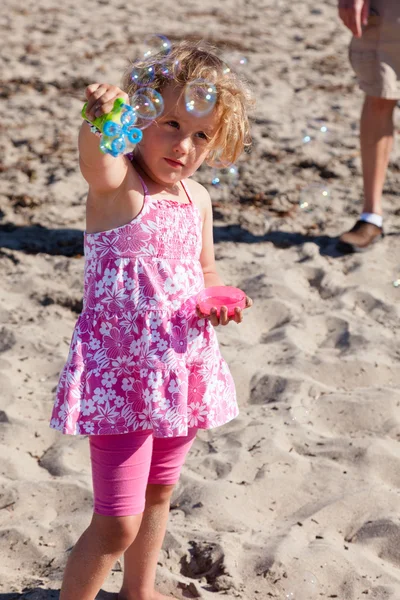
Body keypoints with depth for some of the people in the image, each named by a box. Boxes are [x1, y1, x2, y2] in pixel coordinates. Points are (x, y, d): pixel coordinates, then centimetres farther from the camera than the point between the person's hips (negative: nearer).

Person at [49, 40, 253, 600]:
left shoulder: (198, 199, 3)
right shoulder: (119, 186, -17)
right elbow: (97, 162, -42)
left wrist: (216, 300, -6)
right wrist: (101, 123, -64)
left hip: (182, 371, 7)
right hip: (120, 378, -7)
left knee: (158, 493, 25)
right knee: (118, 523, -5)